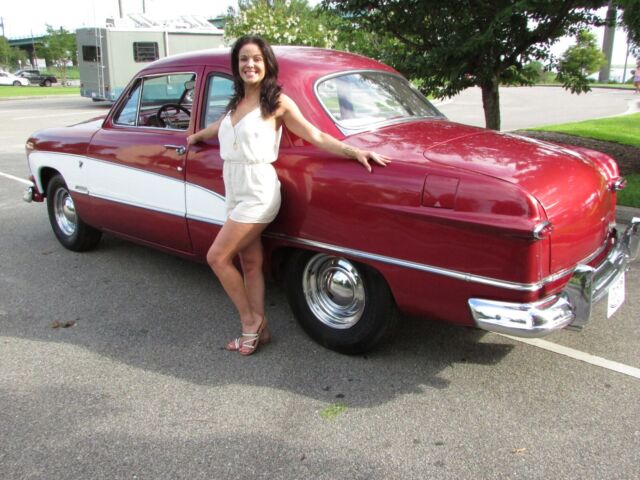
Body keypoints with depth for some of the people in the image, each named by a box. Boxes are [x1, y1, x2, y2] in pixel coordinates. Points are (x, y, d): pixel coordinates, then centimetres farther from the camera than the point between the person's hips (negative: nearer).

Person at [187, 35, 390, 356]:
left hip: (259, 191, -6)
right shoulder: (236, 103, 12)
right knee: (250, 263, 9)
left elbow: (315, 136, -8)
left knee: (217, 257, -7)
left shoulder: (277, 102, -6)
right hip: (234, 190, 7)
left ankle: (250, 320, 9)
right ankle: (258, 329, 19)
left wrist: (355, 151, -17)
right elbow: (220, 127, 34)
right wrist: (197, 136, 52)